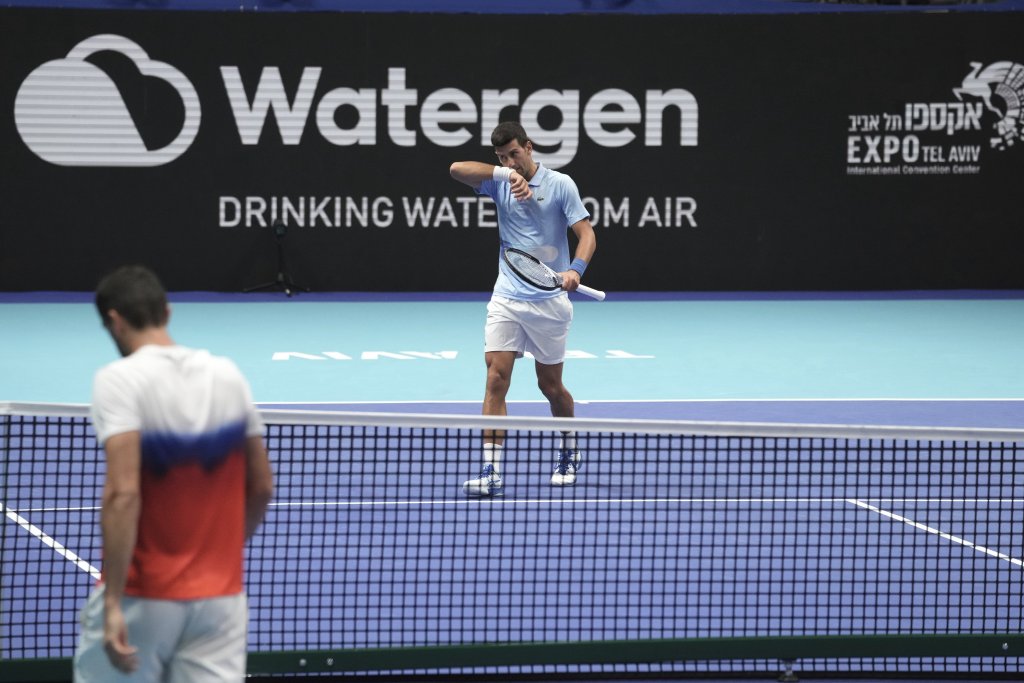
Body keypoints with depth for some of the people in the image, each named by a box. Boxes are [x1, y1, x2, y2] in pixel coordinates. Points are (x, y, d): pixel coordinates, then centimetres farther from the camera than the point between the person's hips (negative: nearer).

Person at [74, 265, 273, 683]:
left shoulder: (120, 379, -11)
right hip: (221, 597, 4)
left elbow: (123, 493, -21)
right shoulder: (228, 375, 5)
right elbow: (261, 487, 12)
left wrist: (113, 603, -21)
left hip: (142, 600, -4)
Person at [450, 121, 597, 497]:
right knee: (496, 378, -12)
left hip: (549, 300, -2)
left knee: (550, 385, 8)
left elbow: (586, 233, -8)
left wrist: (575, 269, -27)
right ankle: (491, 471, -16)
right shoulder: (499, 183, 3)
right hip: (506, 298, 2)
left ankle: (569, 449, 37)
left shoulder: (560, 184, -4)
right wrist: (508, 174, -21)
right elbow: (457, 169, -12)